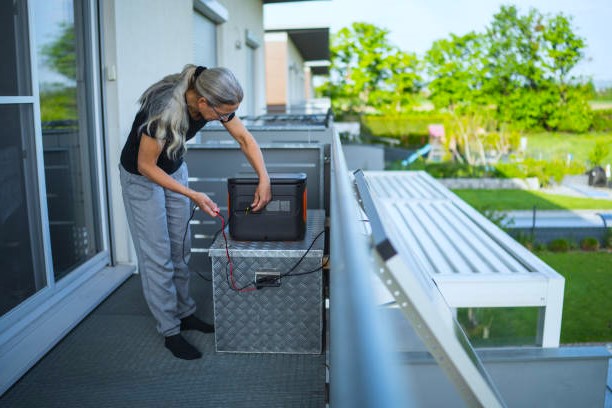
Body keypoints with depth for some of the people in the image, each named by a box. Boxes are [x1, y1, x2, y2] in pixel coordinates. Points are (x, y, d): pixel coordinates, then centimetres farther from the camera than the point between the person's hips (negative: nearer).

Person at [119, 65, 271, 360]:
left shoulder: (214, 102, -20)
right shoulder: (164, 111, -38)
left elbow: (245, 139, -8)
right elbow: (146, 166, -27)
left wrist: (264, 179, -19)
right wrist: (194, 196, -29)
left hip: (174, 169, 6)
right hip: (142, 177, -6)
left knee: (181, 248, 12)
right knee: (157, 255, -2)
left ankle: (184, 313, 27)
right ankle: (170, 332, 8)